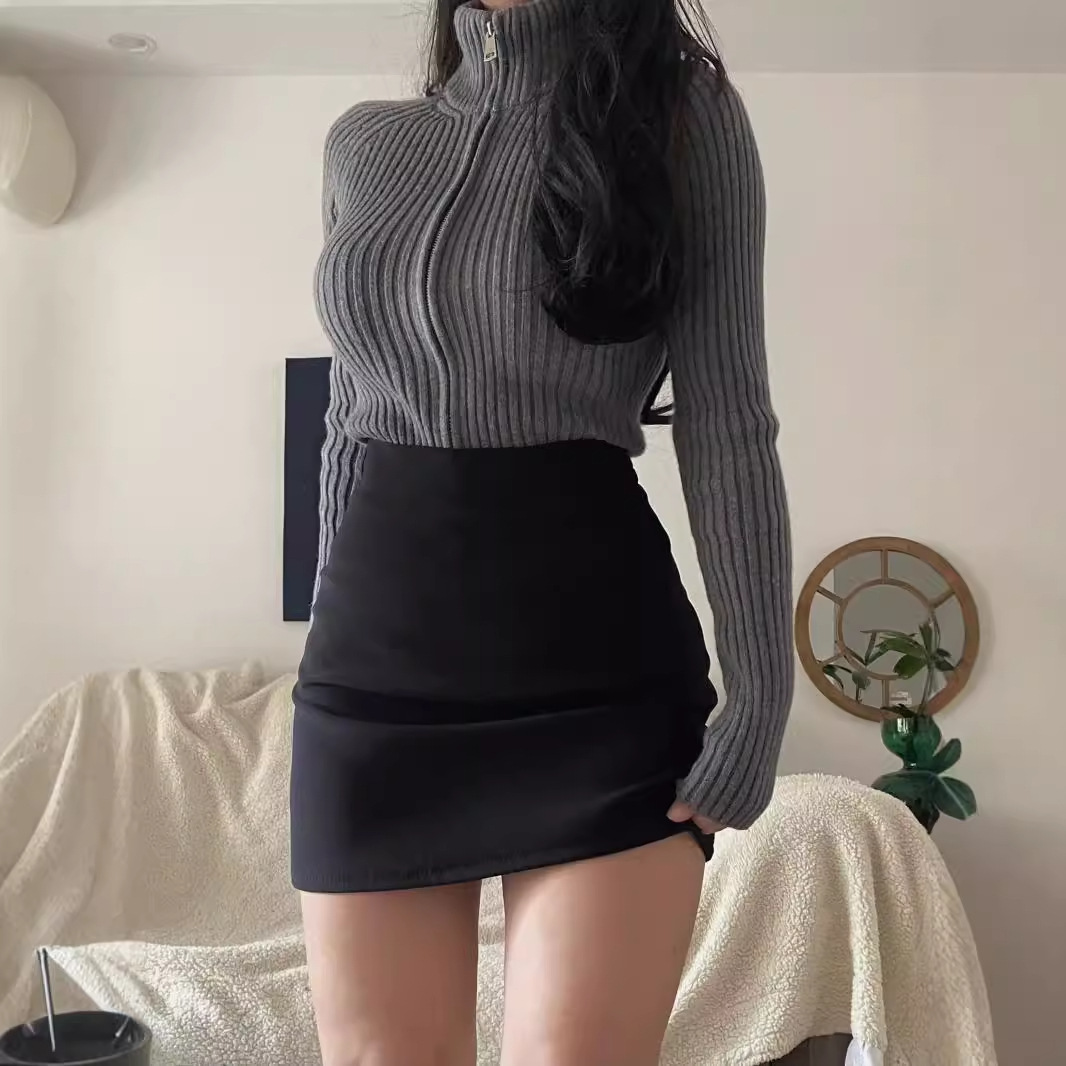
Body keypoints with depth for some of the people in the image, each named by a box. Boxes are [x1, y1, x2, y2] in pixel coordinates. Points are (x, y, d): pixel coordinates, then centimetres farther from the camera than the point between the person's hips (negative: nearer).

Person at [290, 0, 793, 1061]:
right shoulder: (364, 143, 13)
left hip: (599, 669, -3)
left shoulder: (682, 106, 2)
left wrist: (759, 695, -9)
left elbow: (727, 426, -4)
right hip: (374, 669, 4)